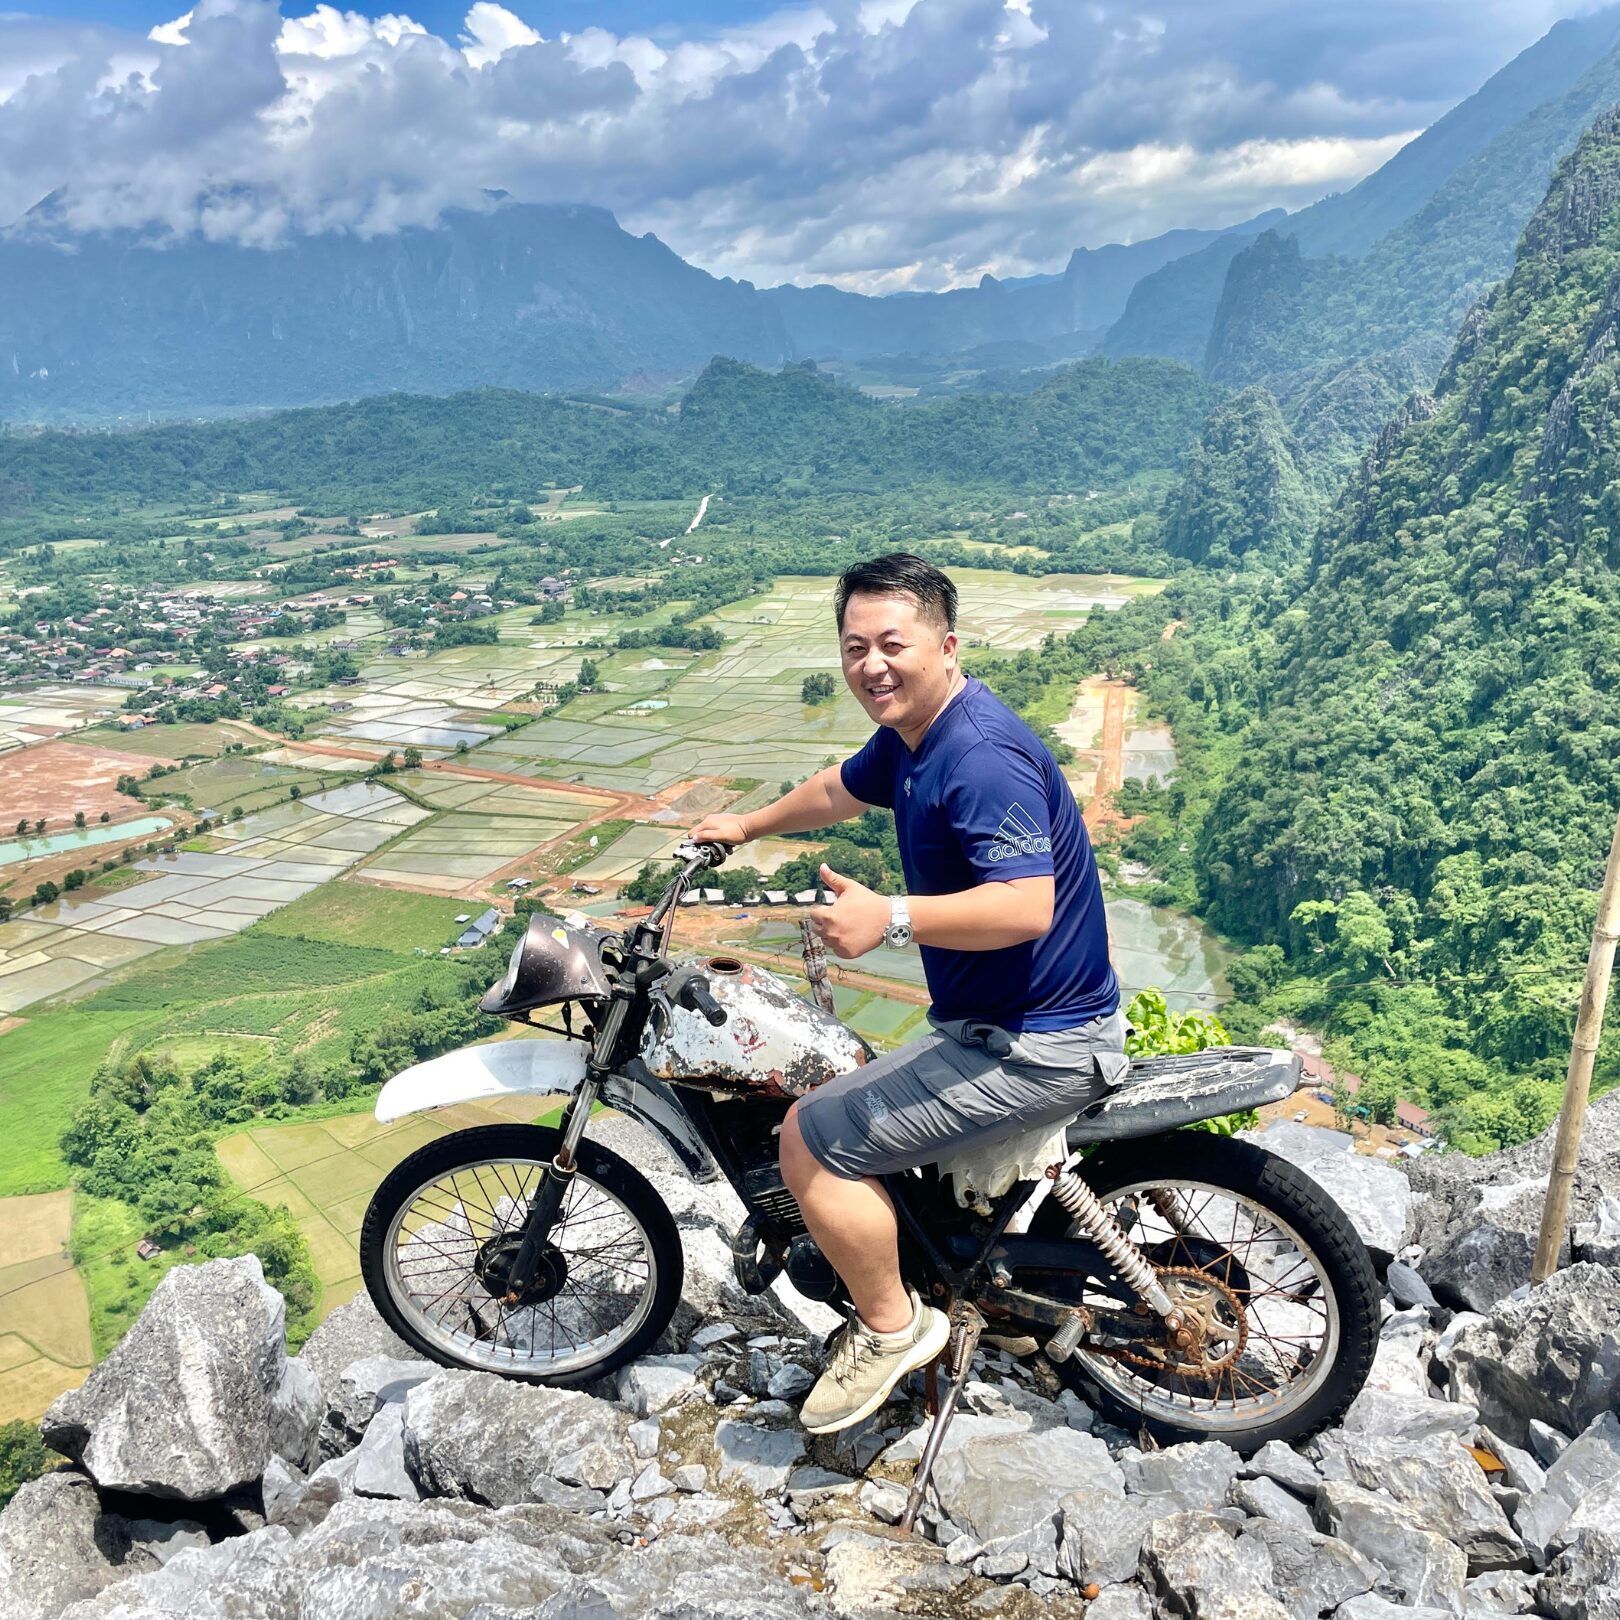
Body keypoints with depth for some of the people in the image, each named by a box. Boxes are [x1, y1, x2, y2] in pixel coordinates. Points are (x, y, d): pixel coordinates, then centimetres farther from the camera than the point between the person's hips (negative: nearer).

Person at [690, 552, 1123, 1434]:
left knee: (811, 1136, -11)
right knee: (845, 1102, 25)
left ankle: (891, 1325, 9)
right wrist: (748, 825, 38)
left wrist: (892, 918, -41)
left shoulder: (982, 756, -24)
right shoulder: (911, 735, 7)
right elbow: (840, 789, 27)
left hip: (1035, 1046, -11)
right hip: (991, 1021, 11)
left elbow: (1028, 906, -33)